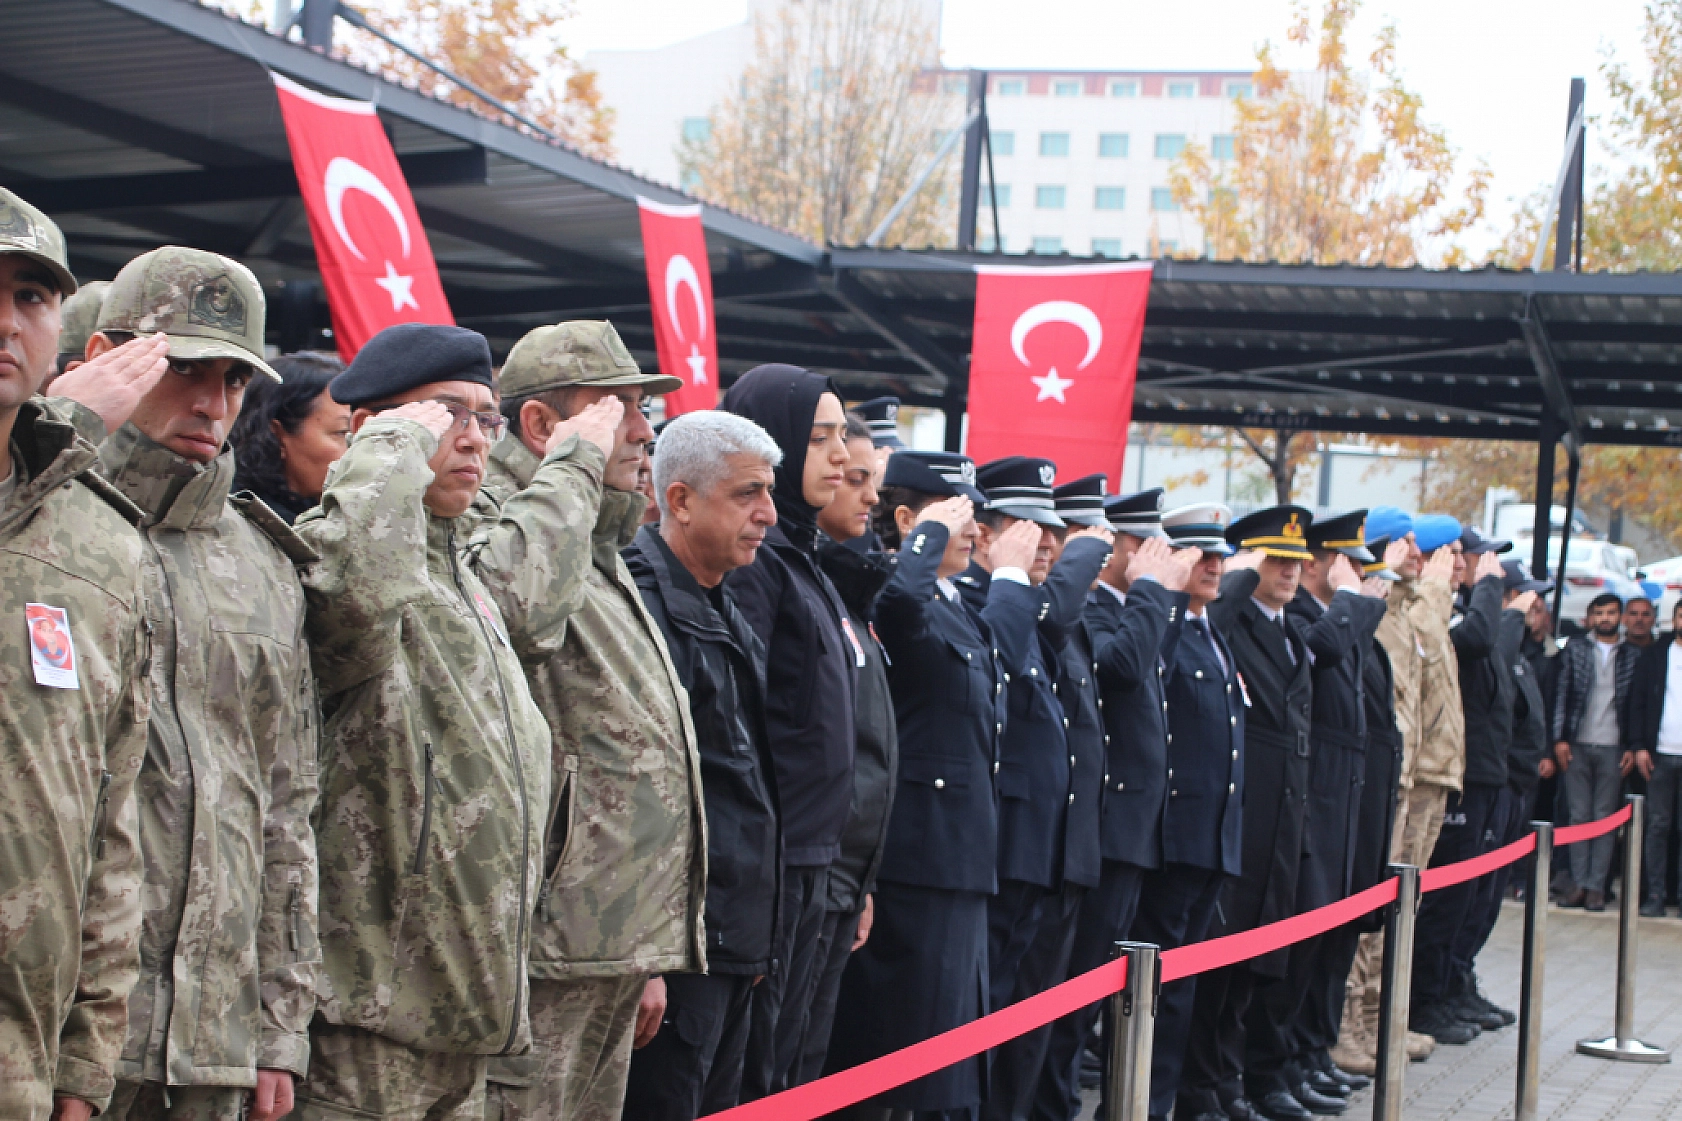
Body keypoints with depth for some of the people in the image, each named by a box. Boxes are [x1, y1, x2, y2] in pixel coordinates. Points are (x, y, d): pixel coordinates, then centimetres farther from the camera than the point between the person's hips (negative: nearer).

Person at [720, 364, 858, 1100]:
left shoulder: (799, 560, 16)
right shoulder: (753, 561, -13)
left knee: (782, 1065, 13)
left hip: (810, 859, 9)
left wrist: (833, 858, 16)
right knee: (746, 1072, -3)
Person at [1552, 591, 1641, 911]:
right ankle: (1578, 883, 5)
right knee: (1579, 815, 3)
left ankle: (1596, 886, 3)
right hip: (1577, 745, 0)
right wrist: (1559, 739, -4)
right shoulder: (1574, 650, 7)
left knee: (1605, 818, 1)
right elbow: (1561, 695, 4)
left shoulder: (1633, 655, 7)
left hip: (1613, 747, 0)